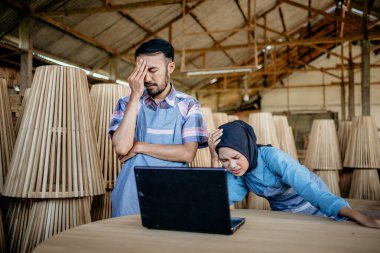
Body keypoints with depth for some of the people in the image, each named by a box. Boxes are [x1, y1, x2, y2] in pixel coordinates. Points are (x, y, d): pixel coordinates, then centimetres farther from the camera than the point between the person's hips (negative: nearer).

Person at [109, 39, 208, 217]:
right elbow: (121, 148, -13)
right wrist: (135, 96, -12)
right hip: (132, 195, 1)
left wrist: (139, 147, -10)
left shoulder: (188, 105, 0)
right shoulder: (127, 103, 3)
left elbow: (188, 153, -10)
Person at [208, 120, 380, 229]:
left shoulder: (272, 156, -29)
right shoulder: (237, 171, -12)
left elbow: (308, 188, -40)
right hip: (284, 217, 4)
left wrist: (356, 215, -51)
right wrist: (214, 158, -28)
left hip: (317, 213, -4)